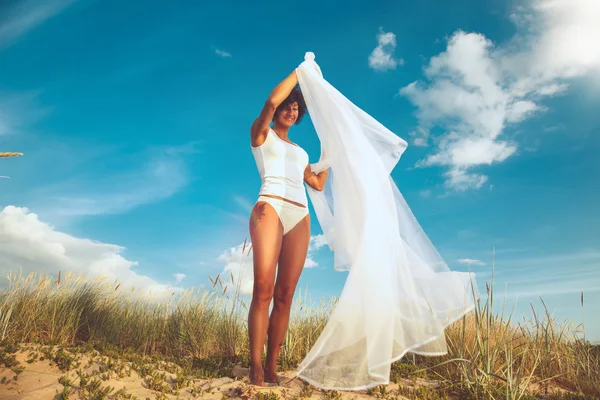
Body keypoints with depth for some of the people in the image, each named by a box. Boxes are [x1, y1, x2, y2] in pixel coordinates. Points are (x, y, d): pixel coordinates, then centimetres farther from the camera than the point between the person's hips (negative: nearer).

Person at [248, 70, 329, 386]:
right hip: (271, 209, -5)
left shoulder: (299, 151, 30)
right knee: (263, 291, -15)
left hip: (300, 219, 6)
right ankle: (255, 366, -10)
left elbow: (318, 184, 29)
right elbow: (272, 100, -4)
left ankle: (271, 366, 1)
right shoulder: (261, 133, 14)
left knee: (285, 295, -2)